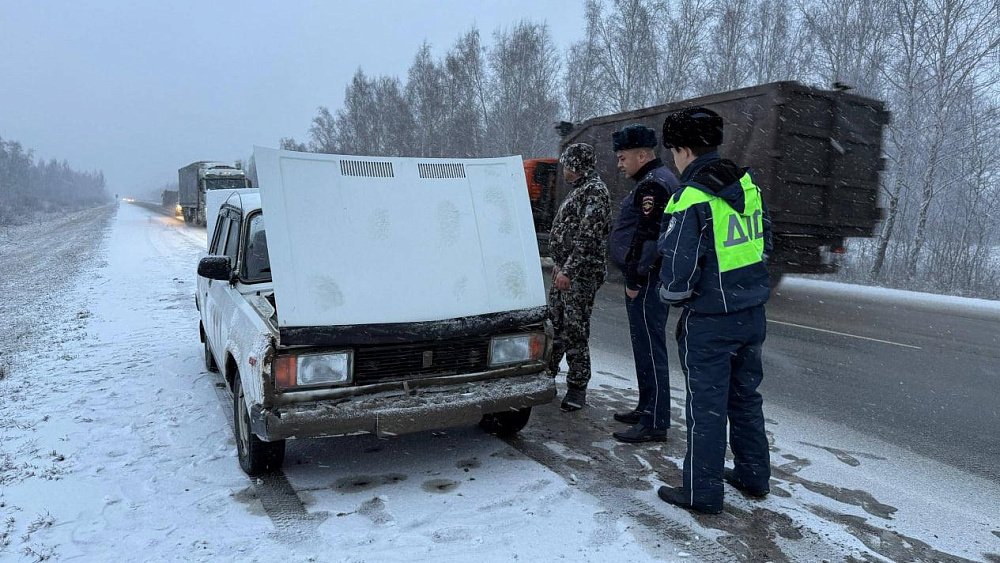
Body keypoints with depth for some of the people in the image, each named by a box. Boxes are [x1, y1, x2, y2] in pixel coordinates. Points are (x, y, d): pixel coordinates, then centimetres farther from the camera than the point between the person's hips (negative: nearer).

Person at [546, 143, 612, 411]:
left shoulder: (595, 191, -13)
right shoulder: (579, 190, 19)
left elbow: (588, 237, -21)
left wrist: (568, 270, -24)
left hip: (580, 275, -10)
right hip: (565, 271, 10)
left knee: (575, 330, -4)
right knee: (554, 324, 15)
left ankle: (577, 388, 6)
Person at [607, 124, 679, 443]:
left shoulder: (652, 185, -15)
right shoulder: (657, 180, 20)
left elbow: (647, 237, -21)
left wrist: (635, 279, -18)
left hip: (646, 282, -11)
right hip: (649, 279, 11)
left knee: (650, 349, -6)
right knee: (645, 347, 17)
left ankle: (654, 424, 0)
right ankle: (647, 409, 28)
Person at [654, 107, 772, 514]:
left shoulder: (692, 199, -20)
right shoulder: (748, 184, 5)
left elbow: (678, 268, -20)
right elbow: (765, 244, 15)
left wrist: (670, 295, 1)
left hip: (709, 320, -8)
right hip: (752, 312, 8)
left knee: (706, 405, 4)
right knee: (745, 396, 21)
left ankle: (702, 492, 17)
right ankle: (753, 475, 36)